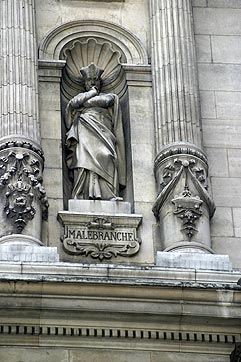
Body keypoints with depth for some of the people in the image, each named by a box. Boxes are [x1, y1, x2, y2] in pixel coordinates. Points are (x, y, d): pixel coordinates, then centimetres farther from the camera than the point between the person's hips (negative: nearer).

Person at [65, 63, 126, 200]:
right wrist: (92, 92, 18)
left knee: (105, 156, -27)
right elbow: (73, 104, 9)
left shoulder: (110, 97, 27)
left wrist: (83, 103, 12)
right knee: (85, 158, -25)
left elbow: (104, 101, 4)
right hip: (84, 136, 0)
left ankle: (110, 196, -40)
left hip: (103, 136, 0)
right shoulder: (80, 96, 32)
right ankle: (84, 197, -40)